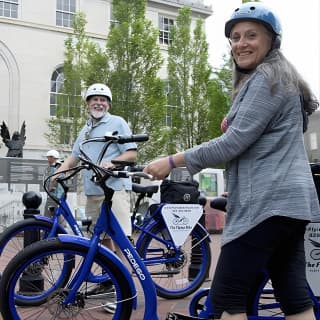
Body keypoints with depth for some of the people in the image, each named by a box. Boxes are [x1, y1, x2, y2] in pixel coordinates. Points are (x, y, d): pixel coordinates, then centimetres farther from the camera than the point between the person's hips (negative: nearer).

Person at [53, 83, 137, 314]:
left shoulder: (117, 123, 1)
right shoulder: (85, 130, 23)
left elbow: (132, 153, -5)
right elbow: (75, 156, 23)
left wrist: (111, 162, -22)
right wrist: (58, 173, 7)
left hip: (115, 188, -7)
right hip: (93, 191, 7)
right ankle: (108, 280, 24)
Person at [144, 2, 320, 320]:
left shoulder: (266, 78, -9)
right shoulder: (277, 77, 24)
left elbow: (232, 143, -16)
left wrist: (172, 161, -11)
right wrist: (234, 124, 14)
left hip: (267, 202, -11)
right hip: (288, 201, 11)